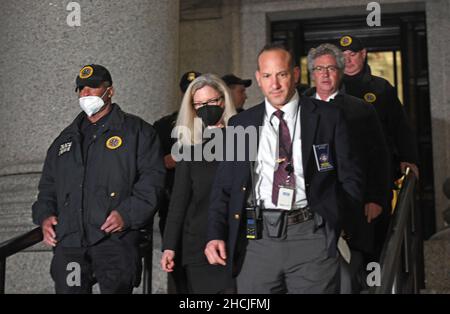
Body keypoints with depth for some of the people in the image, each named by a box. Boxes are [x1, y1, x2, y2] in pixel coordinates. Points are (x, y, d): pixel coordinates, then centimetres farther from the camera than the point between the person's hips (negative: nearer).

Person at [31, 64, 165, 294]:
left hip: (115, 238, -4)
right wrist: (44, 215, 9)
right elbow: (48, 184, 28)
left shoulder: (136, 130, 7)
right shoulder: (67, 138, 25)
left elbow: (152, 176, -4)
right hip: (69, 241, 5)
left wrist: (127, 214, -15)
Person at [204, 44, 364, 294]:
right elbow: (223, 185, 11)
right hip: (256, 238, 2)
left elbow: (350, 178, 9)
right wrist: (215, 235, 0)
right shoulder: (240, 124, 12)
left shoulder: (328, 118, 7)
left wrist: (329, 218, -2)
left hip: (311, 236, -1)